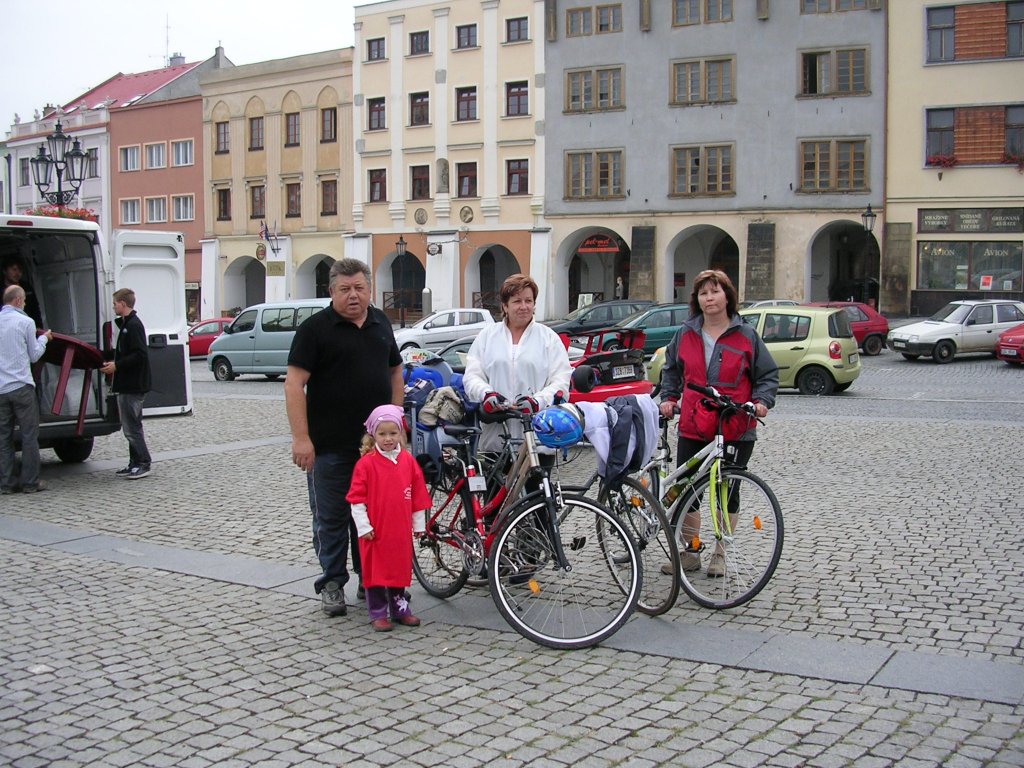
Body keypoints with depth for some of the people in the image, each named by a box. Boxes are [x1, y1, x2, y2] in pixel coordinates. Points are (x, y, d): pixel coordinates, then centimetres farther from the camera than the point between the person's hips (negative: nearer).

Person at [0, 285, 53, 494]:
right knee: (29, 435, 2)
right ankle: (30, 482, 3)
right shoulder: (25, 322, -6)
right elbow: (34, 355, 2)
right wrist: (44, 338, 19)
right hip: (21, 387, -4)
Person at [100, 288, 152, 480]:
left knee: (132, 427, -7)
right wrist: (113, 364, 9)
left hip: (133, 386, -10)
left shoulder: (134, 325, -15)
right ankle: (136, 463, 18)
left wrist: (117, 365, -17)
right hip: (128, 385, 10)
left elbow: (140, 355, -23)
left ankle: (143, 462, -1)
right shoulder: (126, 324, 16)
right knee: (131, 426, 13)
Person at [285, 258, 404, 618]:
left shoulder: (381, 323, 11)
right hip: (330, 445, -5)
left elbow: (395, 371, 20)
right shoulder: (316, 328, -7)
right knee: (331, 518, 4)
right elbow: (294, 383, -13)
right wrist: (301, 437, -20)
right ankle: (332, 583, 17)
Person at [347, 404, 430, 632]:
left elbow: (418, 494, 9)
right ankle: (378, 615, 14)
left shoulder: (408, 461, 3)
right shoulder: (366, 463, -9)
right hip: (375, 531, -3)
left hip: (401, 530, 4)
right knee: (375, 571, 4)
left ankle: (400, 609, 27)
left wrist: (419, 523, 10)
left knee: (400, 568, 14)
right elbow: (356, 498, -8)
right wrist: (363, 525, -11)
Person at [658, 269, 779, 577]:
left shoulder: (746, 335, 0)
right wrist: (668, 398, 7)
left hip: (736, 429, -2)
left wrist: (762, 400, -11)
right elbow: (671, 370, 21)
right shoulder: (685, 334, 7)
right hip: (692, 427, 2)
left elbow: (768, 375, 6)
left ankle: (719, 554, 20)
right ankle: (690, 553, 16)